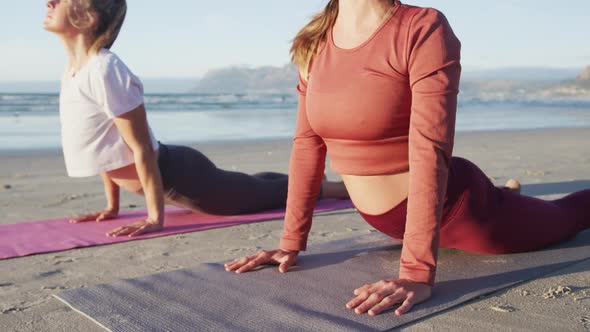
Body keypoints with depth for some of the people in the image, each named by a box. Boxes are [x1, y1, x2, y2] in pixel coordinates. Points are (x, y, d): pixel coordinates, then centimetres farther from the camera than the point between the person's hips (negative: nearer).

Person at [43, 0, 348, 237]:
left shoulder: (105, 71, -26)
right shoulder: (72, 72, 3)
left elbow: (141, 148, -25)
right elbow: (105, 150, 10)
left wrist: (155, 217, -22)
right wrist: (112, 206, 13)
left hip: (179, 176, -9)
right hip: (169, 177, 9)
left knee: (267, 192, 11)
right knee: (254, 186, 29)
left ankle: (338, 186, 32)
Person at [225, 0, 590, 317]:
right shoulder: (315, 42, -8)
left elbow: (429, 151, -34)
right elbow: (307, 144, -5)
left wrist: (418, 273, -38)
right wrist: (292, 242, -6)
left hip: (451, 207, -6)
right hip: (393, 219, 6)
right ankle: (507, 192, 70)